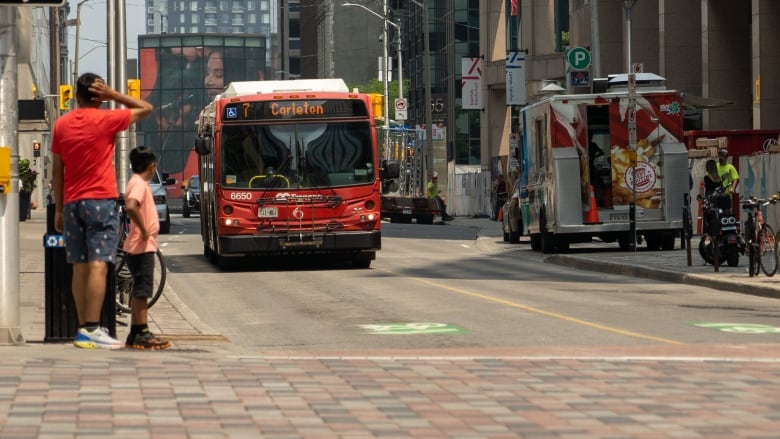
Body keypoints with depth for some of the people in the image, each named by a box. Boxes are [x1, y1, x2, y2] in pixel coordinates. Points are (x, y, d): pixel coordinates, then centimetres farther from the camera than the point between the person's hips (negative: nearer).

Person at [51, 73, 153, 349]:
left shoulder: (61, 125, 8)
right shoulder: (106, 120, -5)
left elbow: (57, 170, 11)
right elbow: (146, 109, 6)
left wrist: (59, 209, 16)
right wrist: (112, 95, 1)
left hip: (72, 202, 5)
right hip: (101, 200, -5)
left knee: (80, 268, 8)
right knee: (98, 265, -11)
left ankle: (83, 327, 7)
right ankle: (91, 329, -19)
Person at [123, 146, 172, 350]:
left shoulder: (137, 183, 14)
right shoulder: (139, 184, -15)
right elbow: (130, 207, -32)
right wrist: (144, 229, -23)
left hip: (141, 246, 10)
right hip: (142, 246, -10)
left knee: (139, 292, 12)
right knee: (141, 291, -8)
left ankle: (136, 335, 16)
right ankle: (142, 334, -7)